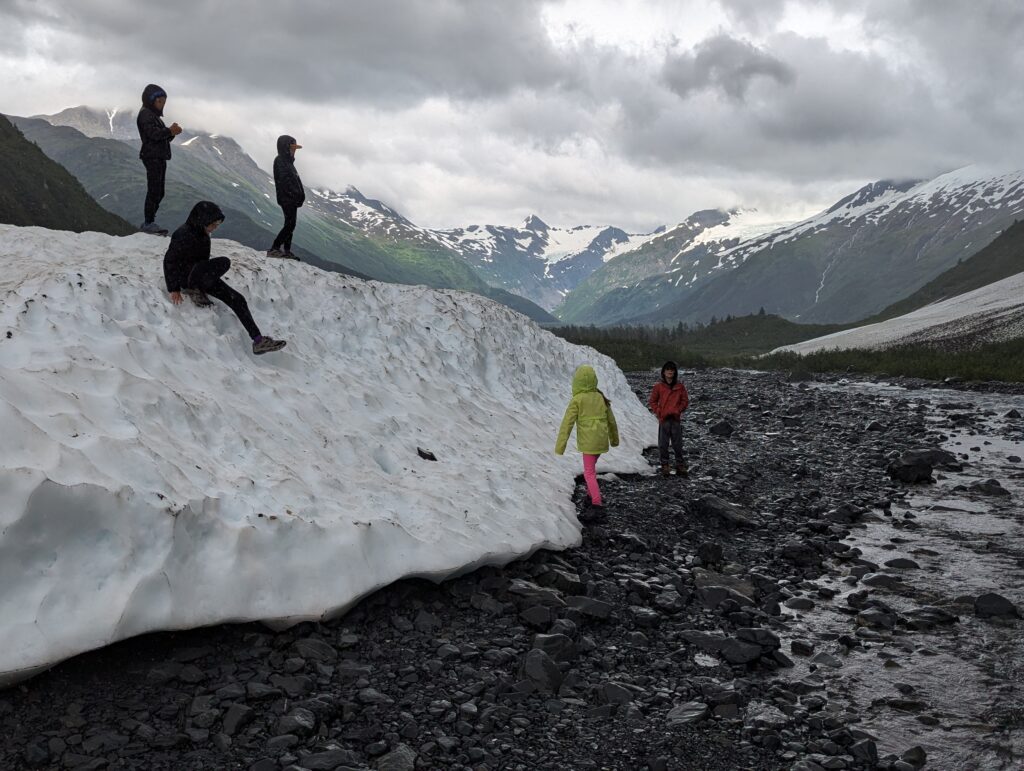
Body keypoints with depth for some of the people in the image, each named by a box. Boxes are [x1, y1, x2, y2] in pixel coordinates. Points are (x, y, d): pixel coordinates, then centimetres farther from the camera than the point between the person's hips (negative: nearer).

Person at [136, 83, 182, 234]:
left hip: (159, 157, 10)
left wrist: (171, 133, 2)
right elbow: (153, 133, -19)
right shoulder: (145, 114, -6)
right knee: (154, 190, -13)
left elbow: (162, 137, 20)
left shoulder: (154, 115, 24)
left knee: (158, 192, 10)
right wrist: (170, 131, -19)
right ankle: (149, 223, -12)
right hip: (152, 156, -10)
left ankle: (148, 222, 13)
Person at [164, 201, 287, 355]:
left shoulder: (203, 234, 4)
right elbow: (169, 261, -17)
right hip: (185, 276, -8)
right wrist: (173, 289, -17)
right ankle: (194, 290, -14)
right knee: (224, 262, -30)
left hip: (201, 275, 8)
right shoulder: (184, 234, -20)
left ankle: (258, 341, -9)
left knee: (237, 300, -5)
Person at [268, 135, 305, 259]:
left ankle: (286, 251, 12)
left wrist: (300, 195, 5)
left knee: (290, 225, 9)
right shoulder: (280, 161, -9)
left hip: (292, 199, 10)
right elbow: (284, 180, -19)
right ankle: (274, 249, -15)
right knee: (290, 224, -14)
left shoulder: (288, 161, 21)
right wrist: (298, 195, -22)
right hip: (287, 198, -10)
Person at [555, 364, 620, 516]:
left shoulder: (577, 400, -12)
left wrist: (560, 446, -11)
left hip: (588, 441, -5)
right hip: (601, 440, 5)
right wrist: (614, 439, 29)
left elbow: (567, 423, -14)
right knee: (591, 468, 23)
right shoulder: (601, 397, 4)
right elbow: (611, 420, 14)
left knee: (589, 472, 2)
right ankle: (590, 497, 30)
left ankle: (597, 504, -6)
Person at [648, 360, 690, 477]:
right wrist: (658, 412, -5)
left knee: (678, 443, 4)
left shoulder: (680, 386, 3)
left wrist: (678, 410, -3)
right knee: (663, 444, 2)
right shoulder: (658, 386, -1)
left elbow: (685, 400, 8)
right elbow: (652, 401, 5)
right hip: (663, 419, -1)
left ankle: (680, 466, 12)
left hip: (676, 419, 1)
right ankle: (664, 465, 12)